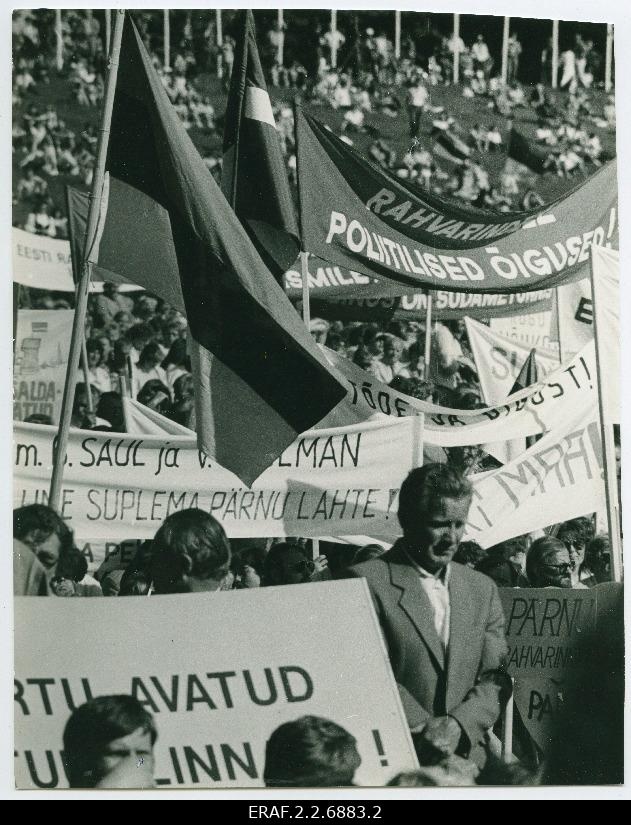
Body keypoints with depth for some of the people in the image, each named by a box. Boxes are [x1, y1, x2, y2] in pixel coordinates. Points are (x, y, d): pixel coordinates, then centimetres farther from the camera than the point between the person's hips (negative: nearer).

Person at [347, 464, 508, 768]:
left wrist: (458, 725, -8)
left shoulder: (482, 589, 13)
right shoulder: (367, 582, -4)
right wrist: (425, 731, -13)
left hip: (470, 757, 4)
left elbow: (496, 678, 8)